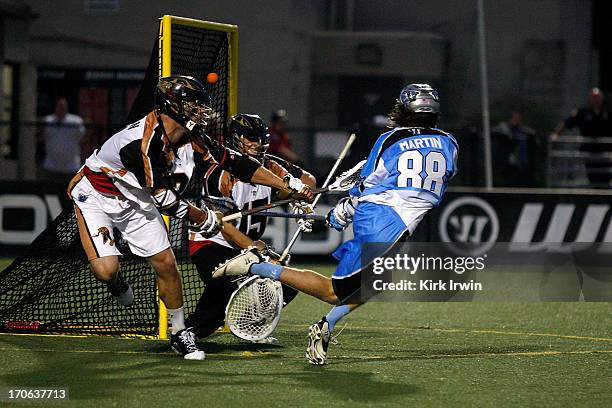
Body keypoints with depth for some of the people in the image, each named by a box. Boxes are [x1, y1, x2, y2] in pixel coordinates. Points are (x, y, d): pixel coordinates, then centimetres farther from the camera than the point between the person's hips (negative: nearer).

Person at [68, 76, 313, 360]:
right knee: (106, 270, -22)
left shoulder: (190, 138, -12)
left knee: (165, 263, -2)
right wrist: (204, 219, -13)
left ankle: (180, 334, 15)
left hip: (136, 201, 7)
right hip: (96, 195, -7)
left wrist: (289, 187, -7)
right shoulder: (142, 142, -36)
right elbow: (164, 200, -28)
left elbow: (233, 161, -6)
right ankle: (115, 280, 17)